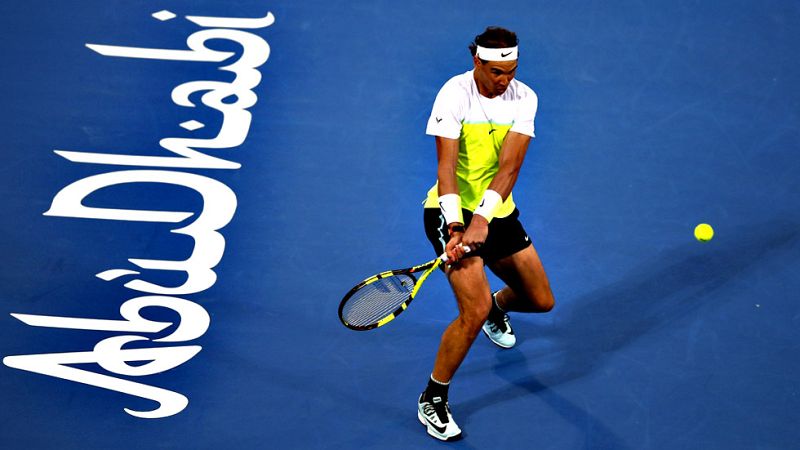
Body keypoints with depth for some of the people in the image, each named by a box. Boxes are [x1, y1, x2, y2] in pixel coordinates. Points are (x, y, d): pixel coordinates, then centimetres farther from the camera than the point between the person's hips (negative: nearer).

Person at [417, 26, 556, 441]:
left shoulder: (524, 99, -7)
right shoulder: (454, 94, -18)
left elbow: (509, 167, -18)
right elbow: (446, 165, -24)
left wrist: (481, 218, -32)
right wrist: (456, 224, -38)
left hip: (497, 212, 5)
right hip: (452, 210, -5)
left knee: (541, 300, 13)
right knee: (474, 311, -21)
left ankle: (497, 307, 51)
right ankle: (432, 401, -2)